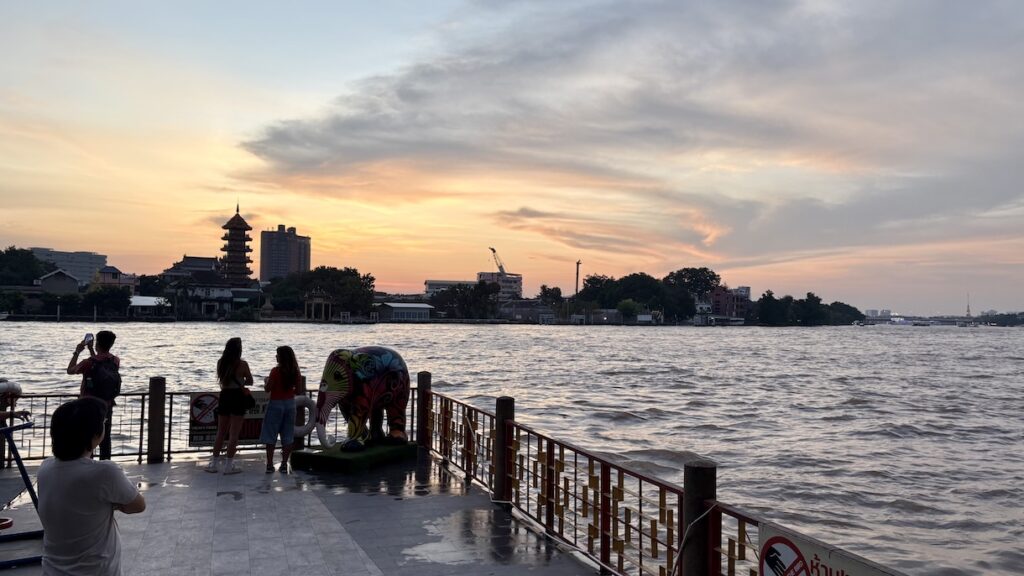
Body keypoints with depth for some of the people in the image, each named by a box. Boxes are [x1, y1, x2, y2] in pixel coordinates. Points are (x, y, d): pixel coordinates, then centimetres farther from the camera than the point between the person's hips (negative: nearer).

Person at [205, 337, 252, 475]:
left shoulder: (220, 362, 1)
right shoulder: (242, 364, -12)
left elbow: (222, 379, 15)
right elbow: (250, 381, 1)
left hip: (224, 396, 4)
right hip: (237, 397, -4)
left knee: (221, 432, 16)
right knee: (234, 433, 2)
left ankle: (214, 463, 20)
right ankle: (229, 465, 4)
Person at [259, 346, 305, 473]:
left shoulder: (276, 371, -15)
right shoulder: (296, 372, -1)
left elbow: (267, 389, -12)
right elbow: (299, 391, 1)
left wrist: (266, 381, 8)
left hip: (276, 404, -4)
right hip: (290, 404, 4)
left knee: (270, 436, 6)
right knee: (288, 436, 10)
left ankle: (270, 464, 5)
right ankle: (284, 464, 11)